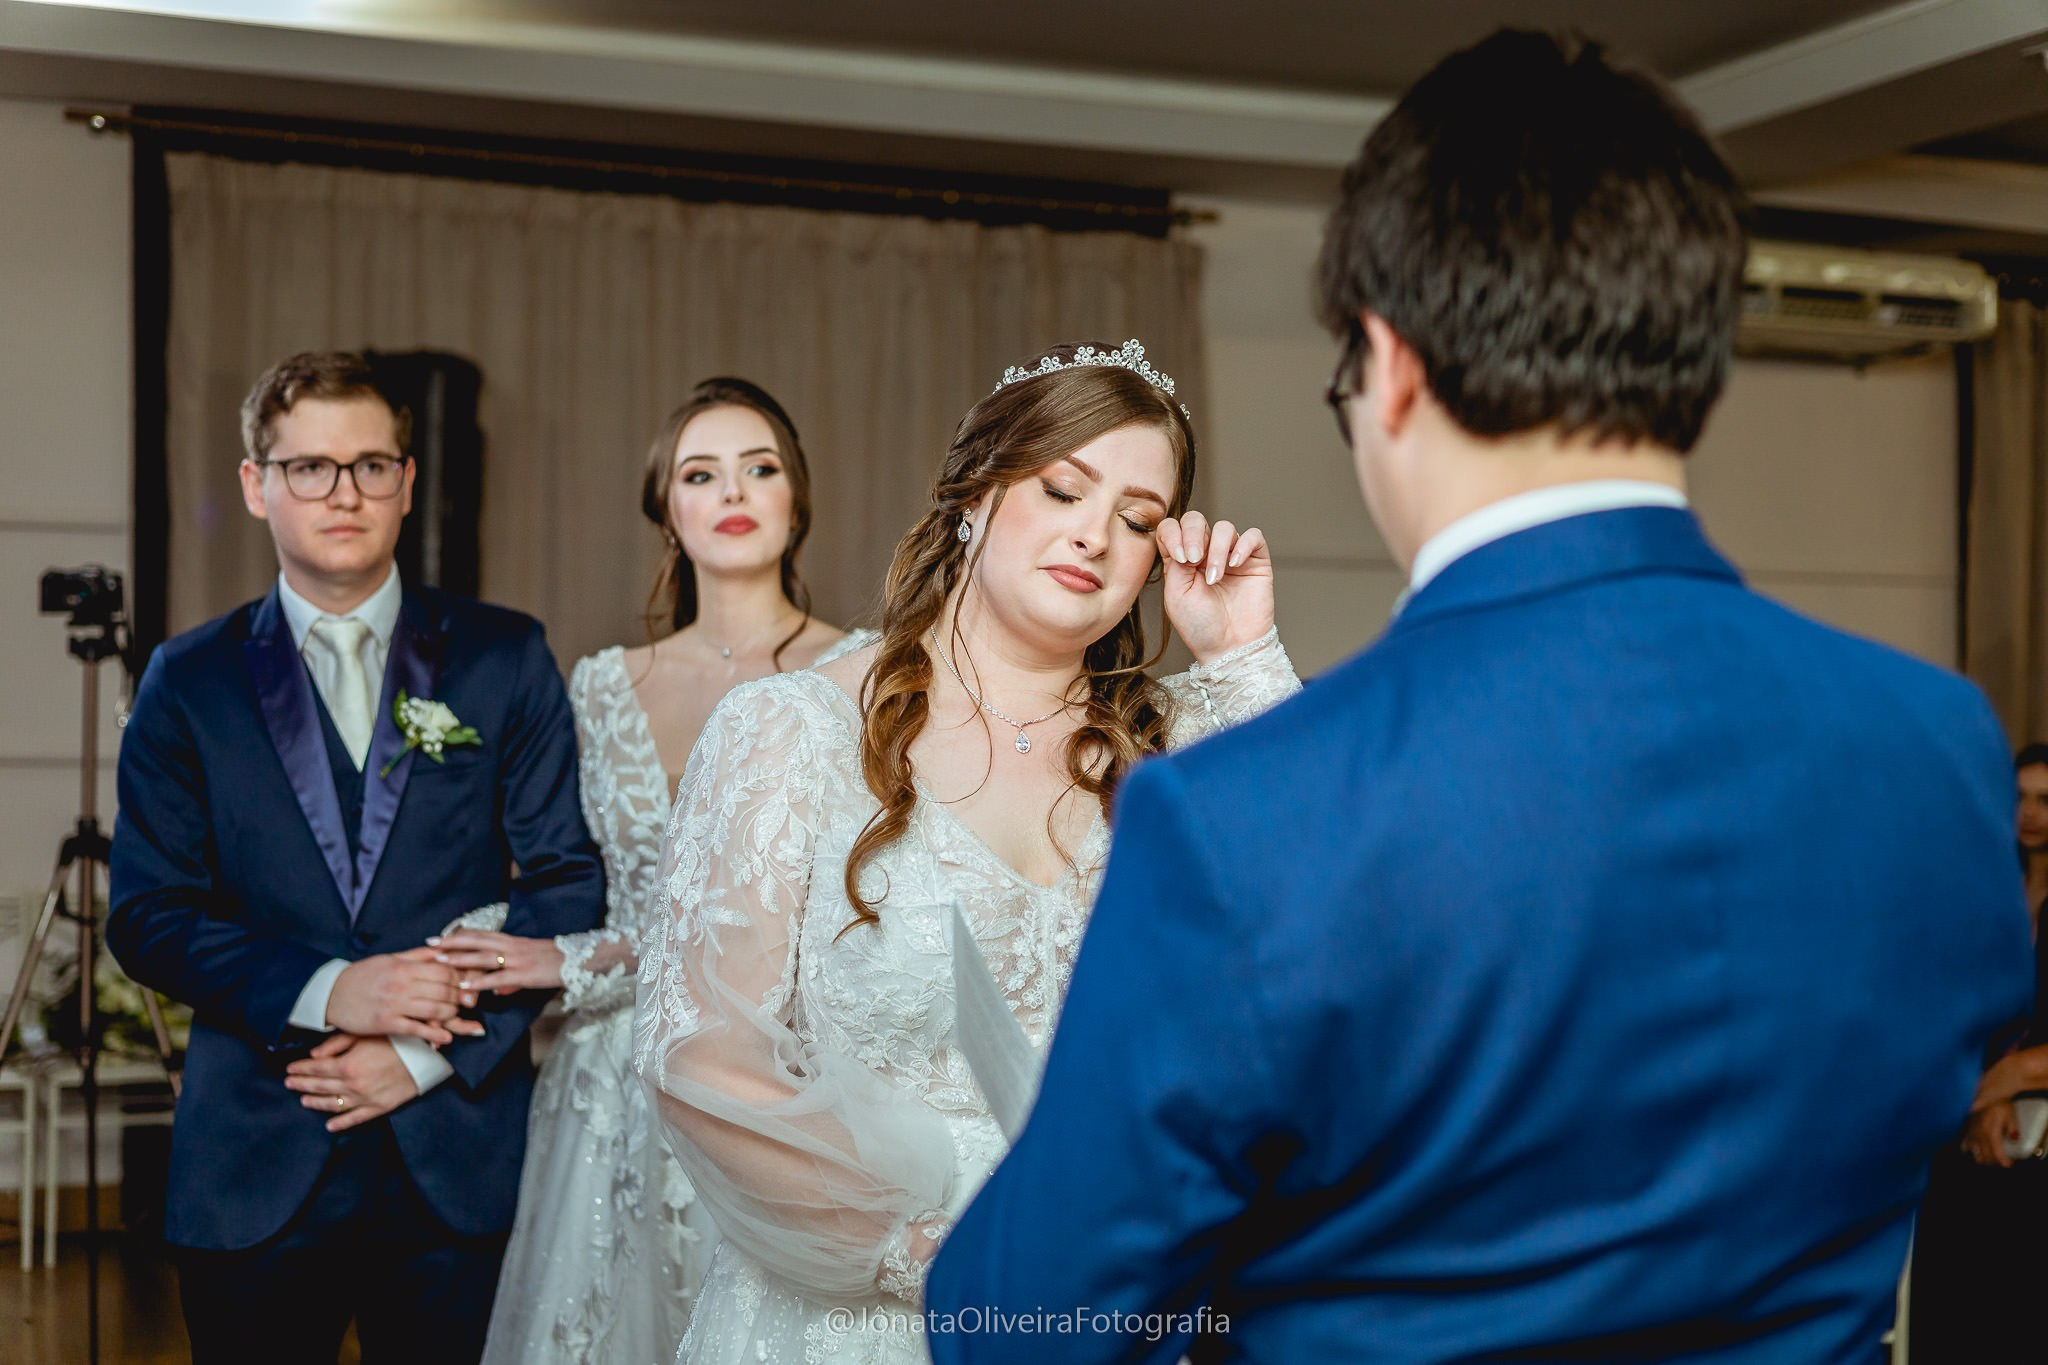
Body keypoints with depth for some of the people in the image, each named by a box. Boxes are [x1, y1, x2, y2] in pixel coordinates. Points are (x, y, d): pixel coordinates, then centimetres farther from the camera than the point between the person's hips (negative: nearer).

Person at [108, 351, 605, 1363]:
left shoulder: (505, 659, 5)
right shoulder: (190, 681, 6)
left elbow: (567, 884, 0)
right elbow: (146, 916, 0)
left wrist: (429, 1055, -10)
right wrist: (326, 992, -14)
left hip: (458, 1159, 0)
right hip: (254, 1168, 1)